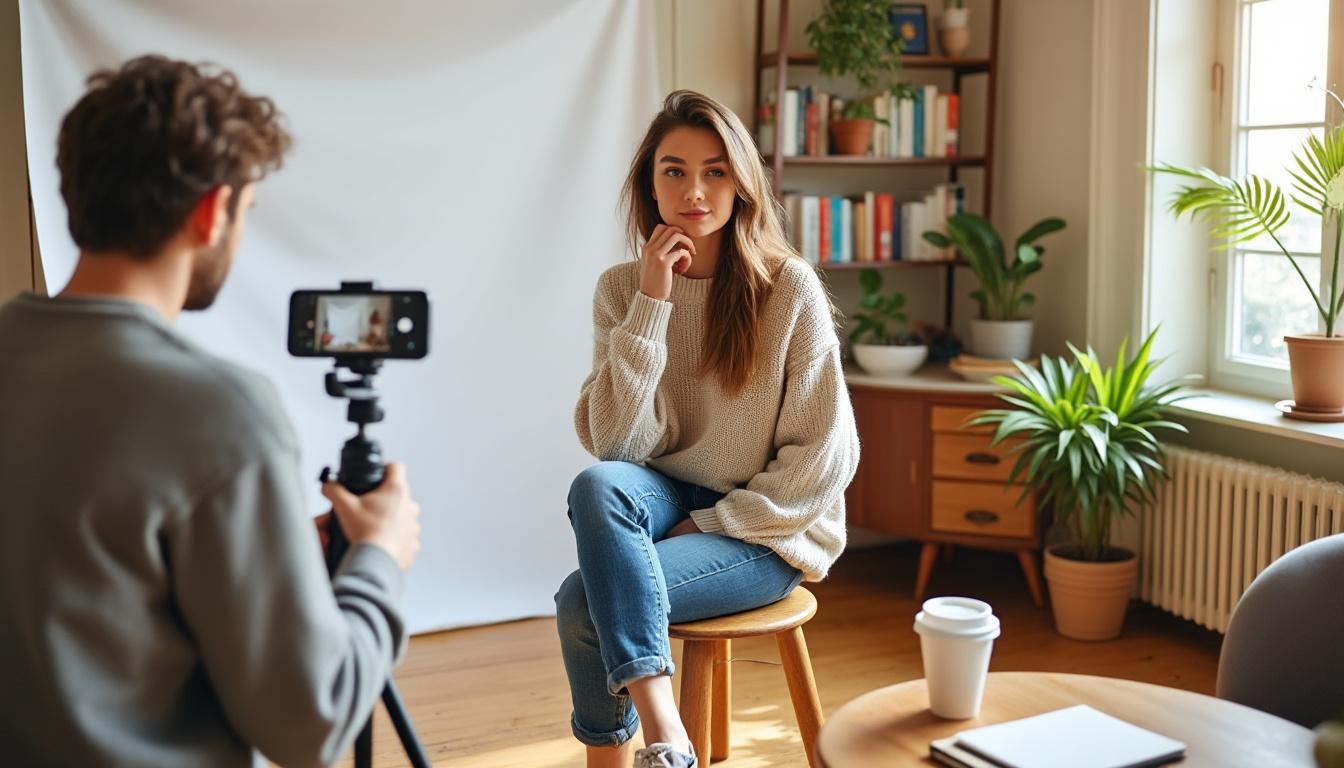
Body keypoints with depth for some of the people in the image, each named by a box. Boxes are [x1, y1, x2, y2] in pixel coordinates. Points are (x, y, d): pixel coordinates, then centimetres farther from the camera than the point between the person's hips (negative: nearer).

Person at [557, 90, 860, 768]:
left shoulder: (789, 288, -10)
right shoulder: (622, 290, -1)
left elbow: (824, 456, -9)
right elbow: (615, 444, -13)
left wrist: (710, 523, -13)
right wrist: (652, 304, -19)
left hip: (769, 532, -3)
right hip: (665, 508, 4)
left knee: (584, 602, -26)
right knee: (596, 485, -32)